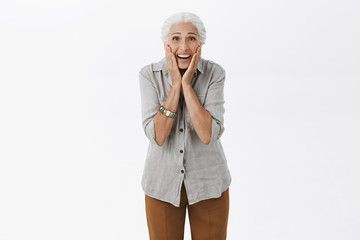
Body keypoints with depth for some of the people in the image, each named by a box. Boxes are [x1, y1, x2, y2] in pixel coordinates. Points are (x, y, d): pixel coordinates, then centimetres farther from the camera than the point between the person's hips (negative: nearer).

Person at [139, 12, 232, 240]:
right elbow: (157, 136, -21)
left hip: (208, 180, 0)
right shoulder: (149, 74, -12)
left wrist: (187, 84, -24)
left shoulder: (214, 73, -13)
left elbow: (209, 135, -23)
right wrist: (175, 84, -23)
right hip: (163, 181, 0)